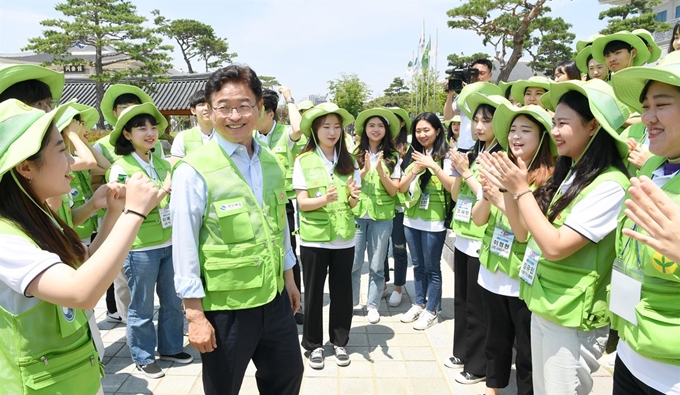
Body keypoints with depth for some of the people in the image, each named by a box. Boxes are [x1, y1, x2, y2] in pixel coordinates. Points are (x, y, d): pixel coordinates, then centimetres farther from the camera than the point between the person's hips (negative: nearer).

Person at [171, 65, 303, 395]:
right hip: (223, 307, -5)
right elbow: (184, 245, -15)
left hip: (274, 299, 5)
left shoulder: (271, 163, 2)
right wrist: (195, 314, -13)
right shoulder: (194, 170, -16)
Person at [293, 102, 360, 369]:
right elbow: (302, 203, -10)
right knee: (313, 292, 8)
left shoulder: (349, 161, 2)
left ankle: (339, 342, 27)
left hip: (344, 238, 2)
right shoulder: (303, 161, -6)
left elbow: (352, 204, 2)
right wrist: (324, 199, -28)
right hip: (314, 238, -2)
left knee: (341, 291, 10)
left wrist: (353, 195, -20)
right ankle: (313, 345, 25)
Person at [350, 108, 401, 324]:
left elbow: (394, 191, -2)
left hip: (382, 216, 0)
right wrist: (364, 170, -18)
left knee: (376, 264, 9)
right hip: (356, 214, 0)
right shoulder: (355, 154, 1)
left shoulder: (392, 157, 2)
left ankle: (373, 305, 23)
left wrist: (381, 171, -18)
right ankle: (351, 302, 23)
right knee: (353, 263, 5)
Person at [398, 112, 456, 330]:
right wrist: (415, 170, -11)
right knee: (418, 266, 16)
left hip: (434, 221, -5)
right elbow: (402, 188, 5)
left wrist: (433, 166, -23)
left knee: (432, 267, 5)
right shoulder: (413, 156, 9)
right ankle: (419, 304, 30)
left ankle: (431, 310, 19)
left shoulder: (446, 157, -7)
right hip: (411, 219, 5)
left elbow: (453, 186, -17)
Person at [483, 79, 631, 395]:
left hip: (571, 320, -8)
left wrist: (521, 190, -20)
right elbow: (530, 233, 8)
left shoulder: (610, 185, -21)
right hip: (542, 307, 8)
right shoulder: (571, 174, 7)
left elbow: (555, 247, -26)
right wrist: (511, 191, -5)